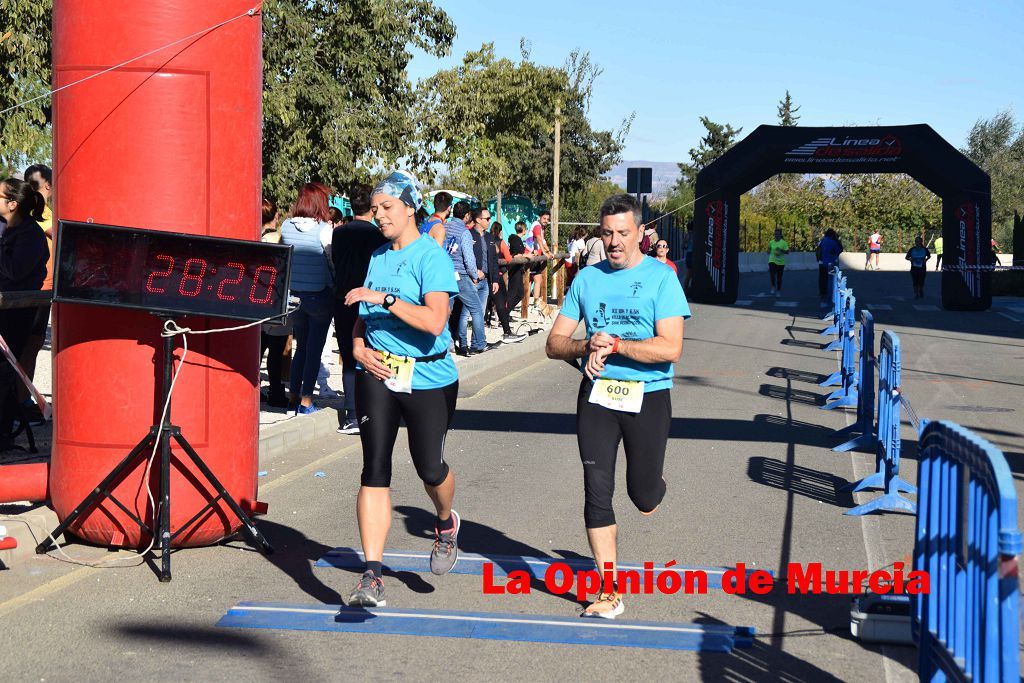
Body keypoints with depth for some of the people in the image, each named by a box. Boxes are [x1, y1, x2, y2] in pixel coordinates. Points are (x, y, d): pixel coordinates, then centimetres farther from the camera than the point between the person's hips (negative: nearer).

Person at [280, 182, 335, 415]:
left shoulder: (286, 227, -3)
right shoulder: (324, 229, -16)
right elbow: (334, 261, -11)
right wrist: (337, 287, 2)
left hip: (294, 295, 4)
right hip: (319, 296, -4)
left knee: (301, 346, 18)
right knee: (314, 349, 5)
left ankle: (294, 396, 20)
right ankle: (306, 401, 7)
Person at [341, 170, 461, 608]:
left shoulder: (432, 257, -9)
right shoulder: (378, 256, 12)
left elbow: (434, 321, -23)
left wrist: (384, 298, -24)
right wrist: (359, 347, 2)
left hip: (427, 378, -5)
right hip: (377, 375, 5)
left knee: (429, 467, 3)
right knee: (375, 469, -6)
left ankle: (446, 524, 40)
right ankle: (372, 575, -8)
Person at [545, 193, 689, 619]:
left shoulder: (661, 278, -6)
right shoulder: (587, 278, 6)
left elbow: (670, 348, -15)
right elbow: (554, 343, 6)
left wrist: (616, 345, -20)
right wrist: (587, 348, -14)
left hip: (647, 396, -3)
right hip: (596, 395, 3)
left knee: (643, 497, 6)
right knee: (597, 492, -2)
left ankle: (654, 483, 46)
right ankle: (609, 593, 6)